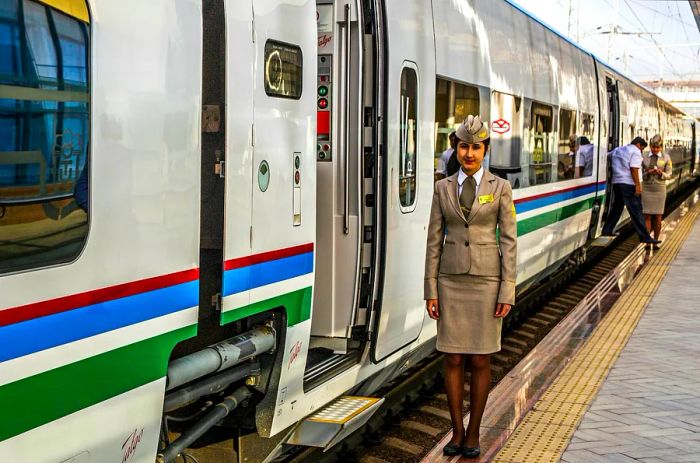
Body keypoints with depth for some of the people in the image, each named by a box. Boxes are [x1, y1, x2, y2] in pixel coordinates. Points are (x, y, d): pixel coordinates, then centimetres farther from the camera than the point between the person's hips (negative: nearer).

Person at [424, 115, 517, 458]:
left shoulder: (500, 188, -2)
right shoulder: (443, 188, 4)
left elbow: (508, 241, -4)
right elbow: (434, 240, 4)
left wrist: (507, 292, -9)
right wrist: (431, 291, 0)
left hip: (486, 281, -2)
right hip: (452, 281, 2)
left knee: (480, 361, 4)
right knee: (453, 359, 5)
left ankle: (473, 433, 18)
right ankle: (457, 431, 18)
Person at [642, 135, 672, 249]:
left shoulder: (666, 158, -1)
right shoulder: (644, 158, 2)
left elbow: (668, 175, 1)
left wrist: (661, 173, -21)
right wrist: (648, 173, -18)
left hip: (659, 189, 0)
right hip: (646, 189, 1)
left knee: (657, 217, 1)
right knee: (647, 216, -2)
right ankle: (647, 242, 1)